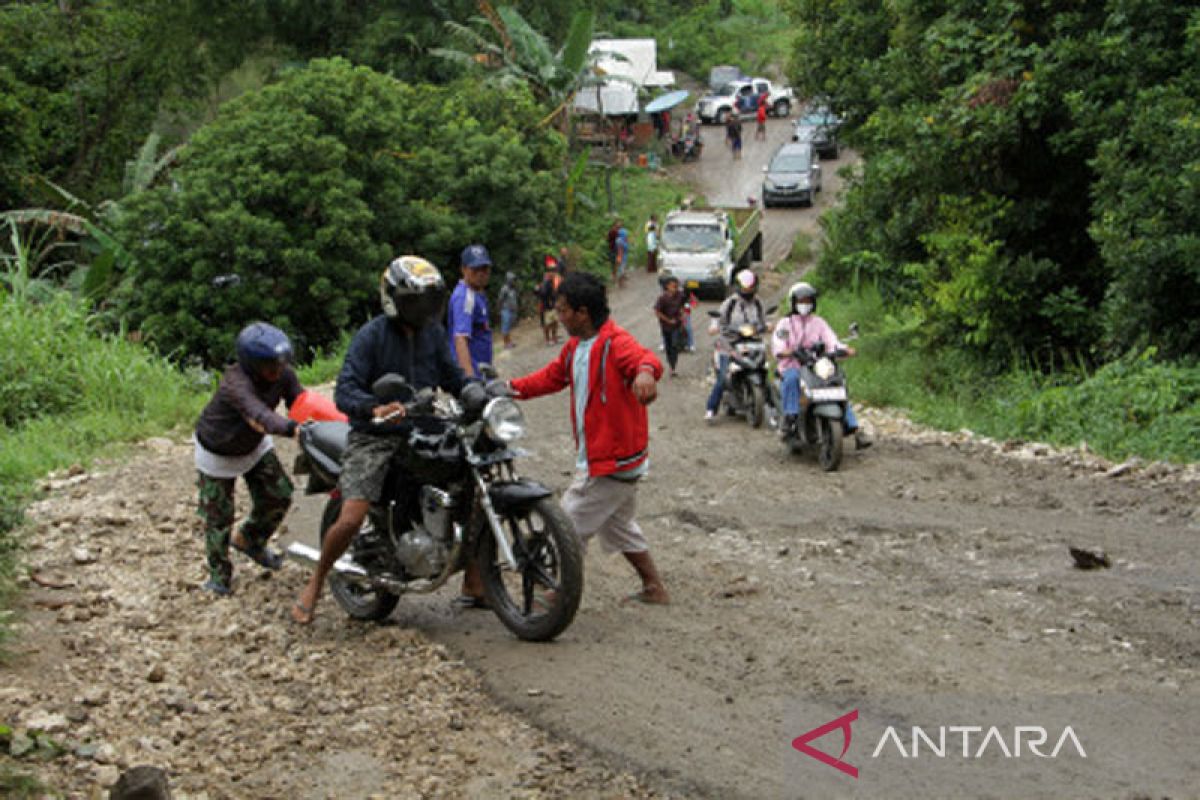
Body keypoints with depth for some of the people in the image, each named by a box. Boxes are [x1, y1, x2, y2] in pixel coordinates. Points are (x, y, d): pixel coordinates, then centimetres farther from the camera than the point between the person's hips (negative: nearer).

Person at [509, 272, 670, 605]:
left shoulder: (614, 342, -20)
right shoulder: (575, 346, 10)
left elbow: (643, 357, -40)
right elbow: (551, 377, 21)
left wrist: (645, 372, -63)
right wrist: (511, 388, 10)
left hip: (613, 462, -10)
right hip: (596, 457, 10)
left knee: (570, 526, -1)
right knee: (618, 525, 22)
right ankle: (654, 588, 32)